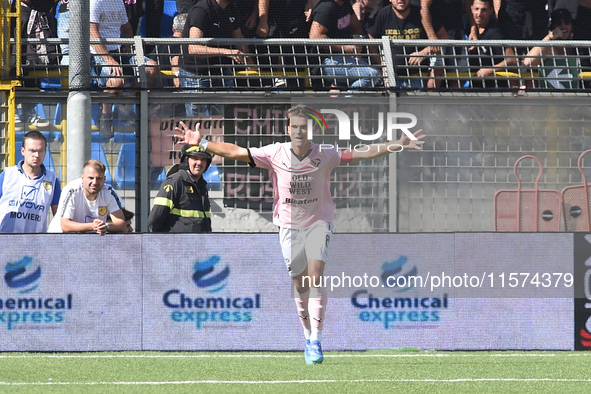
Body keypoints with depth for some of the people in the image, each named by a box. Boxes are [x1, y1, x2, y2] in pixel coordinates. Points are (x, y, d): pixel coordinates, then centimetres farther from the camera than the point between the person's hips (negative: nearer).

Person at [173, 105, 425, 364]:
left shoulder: (325, 155, -11)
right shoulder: (275, 154, -9)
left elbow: (364, 154, -8)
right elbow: (236, 152, -6)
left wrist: (398, 146, -17)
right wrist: (201, 143, -10)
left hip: (318, 224, -1)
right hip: (289, 226, 2)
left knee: (315, 278, -18)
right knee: (300, 285, 5)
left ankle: (316, 341, -21)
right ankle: (309, 335, 26)